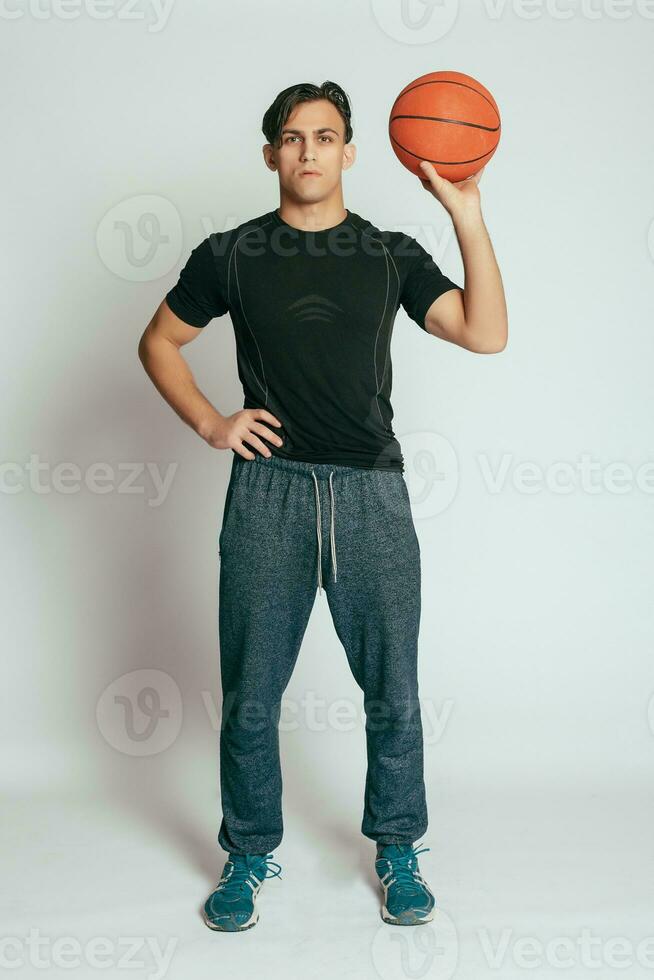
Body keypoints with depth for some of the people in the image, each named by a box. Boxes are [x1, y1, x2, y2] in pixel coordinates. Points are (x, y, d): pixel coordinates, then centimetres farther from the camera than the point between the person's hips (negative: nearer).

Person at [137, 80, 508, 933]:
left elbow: (485, 334, -4)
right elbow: (158, 342, 15)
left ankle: (396, 849, 27)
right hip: (268, 491, 0)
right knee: (251, 695, 6)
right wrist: (209, 423, 1)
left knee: (394, 693, 6)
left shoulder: (392, 255, 7)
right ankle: (249, 854, 26)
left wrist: (466, 213, -8)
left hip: (372, 493, 1)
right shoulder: (232, 254, 6)